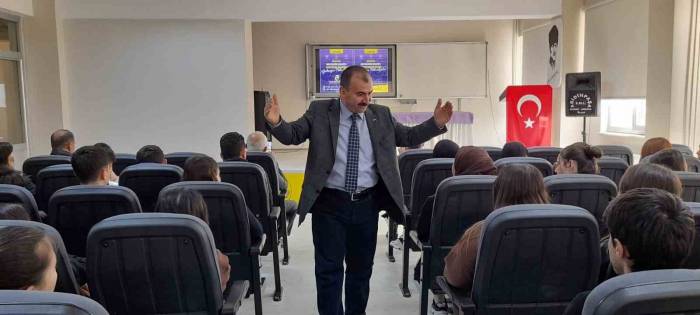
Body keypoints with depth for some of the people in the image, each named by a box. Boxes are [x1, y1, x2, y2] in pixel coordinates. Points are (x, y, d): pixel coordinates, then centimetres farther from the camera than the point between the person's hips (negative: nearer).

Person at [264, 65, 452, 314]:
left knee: (362, 268, 16)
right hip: (329, 204, -2)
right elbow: (292, 135, -2)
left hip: (367, 204, 3)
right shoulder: (319, 111, -2)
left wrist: (436, 124, -3)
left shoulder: (381, 115, 5)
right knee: (329, 270, 4)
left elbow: (409, 137, 12)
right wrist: (276, 123, -23)